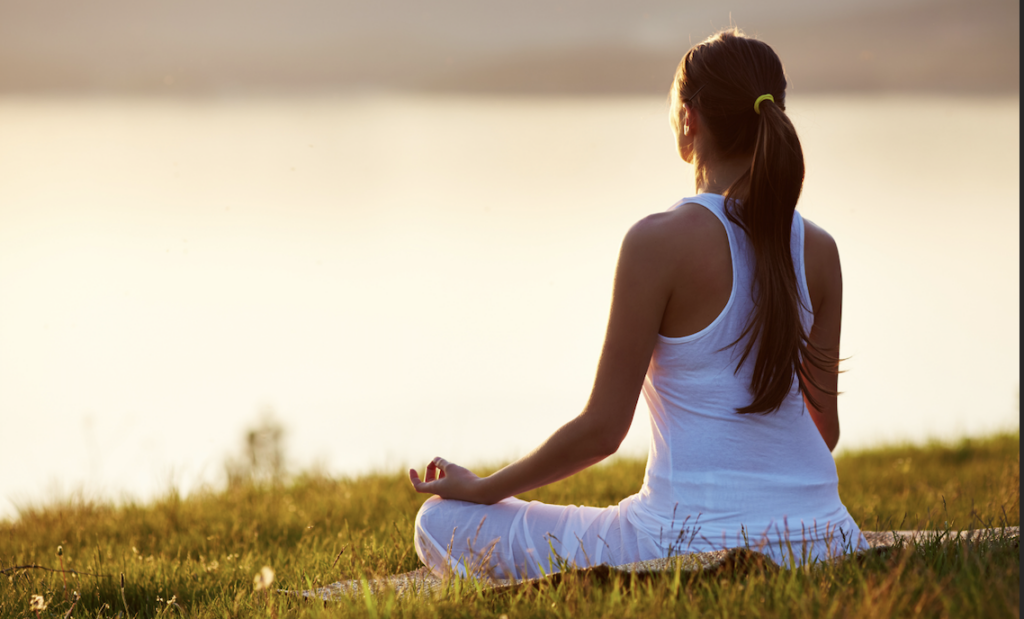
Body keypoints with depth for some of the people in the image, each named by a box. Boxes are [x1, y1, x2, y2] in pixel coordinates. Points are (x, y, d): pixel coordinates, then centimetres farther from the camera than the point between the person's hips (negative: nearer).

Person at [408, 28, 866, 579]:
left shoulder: (660, 241, -14)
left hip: (696, 544, -7)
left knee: (442, 523, 6)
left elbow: (602, 429, -12)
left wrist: (482, 488, 4)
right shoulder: (819, 251, 2)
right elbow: (826, 427, 10)